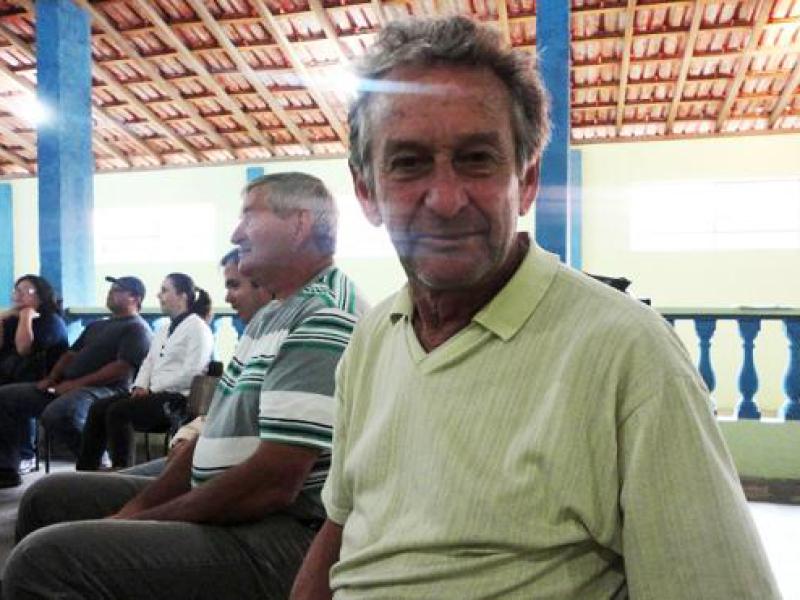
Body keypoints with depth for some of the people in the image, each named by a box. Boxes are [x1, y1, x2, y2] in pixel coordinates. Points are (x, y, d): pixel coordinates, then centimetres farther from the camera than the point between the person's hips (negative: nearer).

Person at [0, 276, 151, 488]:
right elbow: (71, 354, 25)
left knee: (56, 414, -37)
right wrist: (51, 379, 5)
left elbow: (123, 368, -15)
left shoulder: (137, 328, -2)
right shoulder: (97, 325, 28)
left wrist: (77, 383, -16)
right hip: (65, 386, 9)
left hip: (103, 390, -9)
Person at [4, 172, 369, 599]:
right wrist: (137, 508, 4)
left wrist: (141, 522, -11)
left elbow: (273, 484, -24)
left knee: (45, 559, -23)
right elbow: (219, 431, 16)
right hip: (224, 507, 10)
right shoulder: (273, 315, 16)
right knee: (49, 497, 17)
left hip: (285, 535, -10)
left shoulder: (325, 321, -19)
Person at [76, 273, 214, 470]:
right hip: (154, 394, 9)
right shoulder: (164, 329, 22)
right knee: (98, 408, -4)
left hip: (178, 398, -9)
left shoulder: (197, 327, -7)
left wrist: (153, 388, -14)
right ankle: (85, 470, -2)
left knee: (118, 411, -23)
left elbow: (190, 372, -16)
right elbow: (148, 361, 19)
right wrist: (140, 386, 0)